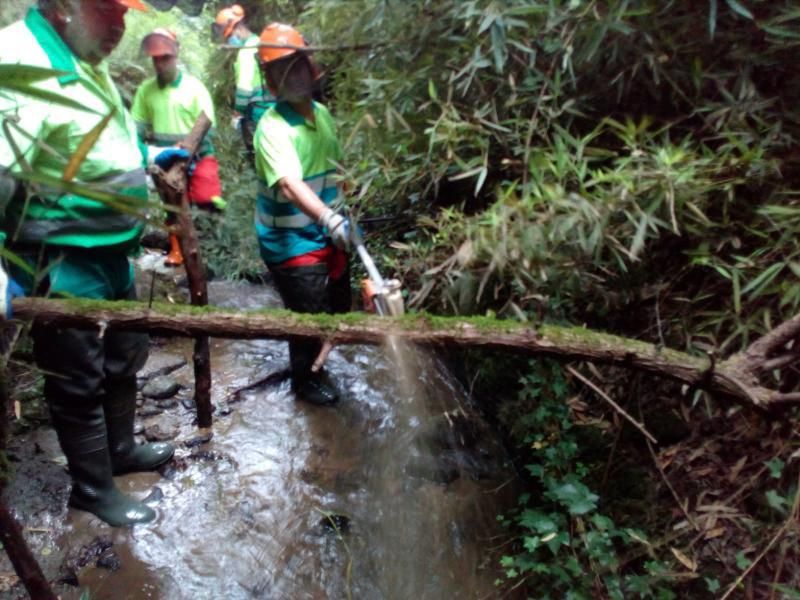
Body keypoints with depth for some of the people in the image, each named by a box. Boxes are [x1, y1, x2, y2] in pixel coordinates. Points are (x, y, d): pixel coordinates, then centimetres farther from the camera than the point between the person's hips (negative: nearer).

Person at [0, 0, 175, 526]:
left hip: (111, 253, 9)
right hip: (63, 265, -9)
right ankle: (93, 489, 26)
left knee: (125, 357, 23)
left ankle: (121, 449, 45)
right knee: (79, 380, 7)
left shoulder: (85, 62, 8)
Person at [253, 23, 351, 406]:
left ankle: (314, 361, 46)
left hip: (328, 237, 8)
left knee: (338, 309, 20)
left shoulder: (322, 114, 4)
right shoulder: (272, 126, -21)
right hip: (292, 244, -8)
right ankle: (305, 379, 31)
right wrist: (329, 218, -50)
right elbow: (290, 185, -37)